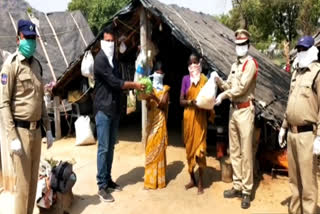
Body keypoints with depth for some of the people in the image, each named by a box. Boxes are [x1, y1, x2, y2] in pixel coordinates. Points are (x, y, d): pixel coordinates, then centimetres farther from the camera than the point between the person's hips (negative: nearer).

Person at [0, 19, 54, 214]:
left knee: (34, 180, 14)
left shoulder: (37, 65, 12)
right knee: (23, 183, 0)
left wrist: (48, 129, 16)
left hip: (36, 129, 7)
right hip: (21, 130, -7)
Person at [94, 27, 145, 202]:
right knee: (103, 148, -5)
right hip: (103, 109, -8)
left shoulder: (113, 58, 14)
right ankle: (102, 186, 2)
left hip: (114, 108, 8)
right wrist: (133, 85, -12)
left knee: (111, 146, 13)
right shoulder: (100, 59, -13)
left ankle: (108, 180, 24)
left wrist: (131, 86, 0)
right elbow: (113, 82, -19)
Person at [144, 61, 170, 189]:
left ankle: (158, 179, 10)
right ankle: (151, 179, 13)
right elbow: (148, 106, -2)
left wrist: (156, 99, -26)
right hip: (151, 120, 2)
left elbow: (164, 105, -10)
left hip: (160, 121, -2)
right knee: (150, 149, 4)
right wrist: (148, 99, -21)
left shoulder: (165, 89, 1)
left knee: (159, 148, 1)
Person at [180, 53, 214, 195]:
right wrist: (191, 102, -19)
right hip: (188, 115, 2)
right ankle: (192, 179, 25)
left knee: (200, 148, -4)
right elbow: (181, 101, 1)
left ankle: (200, 182, 8)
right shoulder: (185, 79, 3)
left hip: (200, 116, -2)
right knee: (189, 147, 10)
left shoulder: (204, 79, 1)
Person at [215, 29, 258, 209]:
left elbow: (242, 87, -18)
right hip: (233, 109, 8)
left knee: (246, 153, -4)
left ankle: (247, 191, 5)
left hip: (245, 110, -8)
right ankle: (237, 186, 23)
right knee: (234, 151, 12)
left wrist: (224, 95, -14)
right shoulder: (235, 65, 16)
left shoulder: (251, 63, -9)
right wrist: (219, 80, -3)